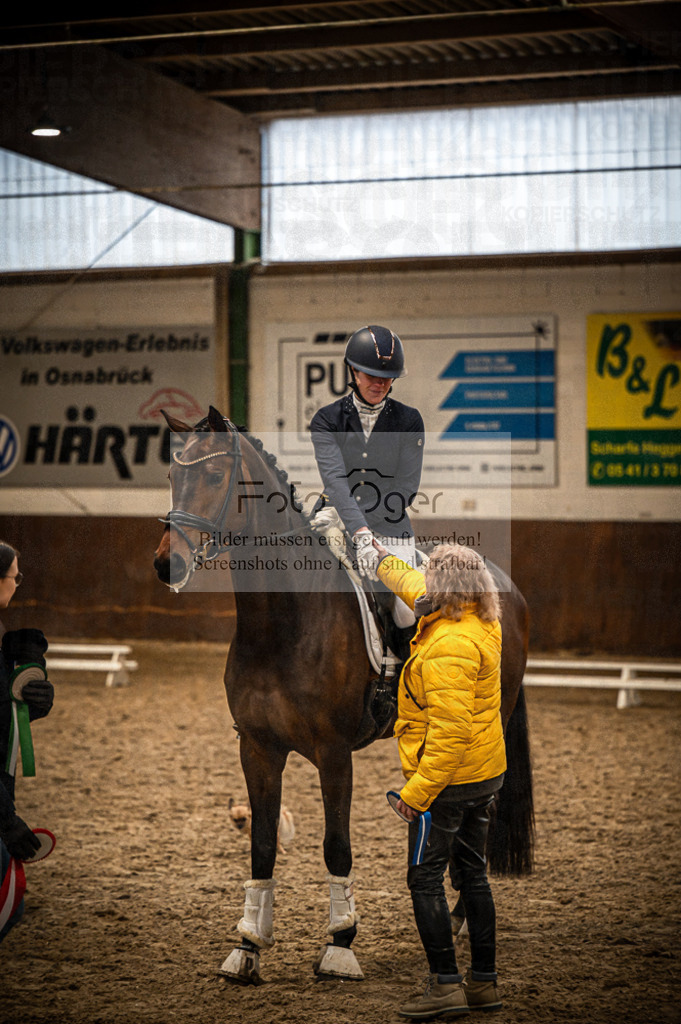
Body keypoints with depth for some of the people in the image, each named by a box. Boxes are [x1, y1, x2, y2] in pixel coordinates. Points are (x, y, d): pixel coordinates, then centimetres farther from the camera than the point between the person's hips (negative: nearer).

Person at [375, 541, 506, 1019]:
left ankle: (446, 984, 2)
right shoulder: (483, 623, 4)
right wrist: (382, 559, 35)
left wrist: (419, 790, -26)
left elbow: (451, 728, -29)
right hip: (487, 774, 10)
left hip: (447, 779, -10)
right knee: (472, 874, 16)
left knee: (425, 880, 0)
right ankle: (484, 982, 22)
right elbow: (415, 588, 23)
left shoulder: (449, 646, -25)